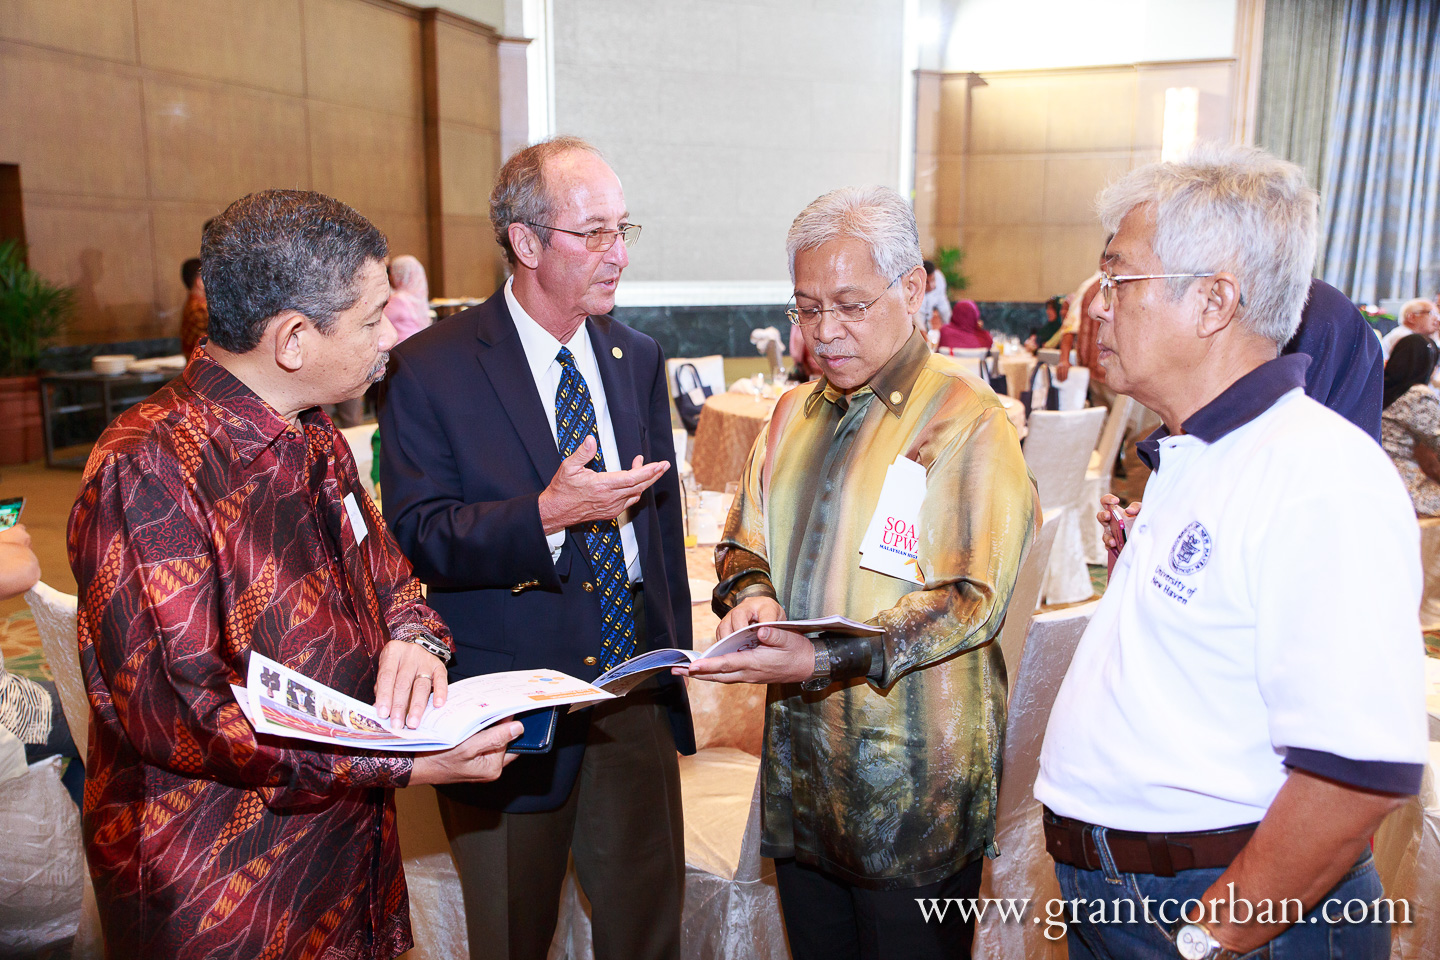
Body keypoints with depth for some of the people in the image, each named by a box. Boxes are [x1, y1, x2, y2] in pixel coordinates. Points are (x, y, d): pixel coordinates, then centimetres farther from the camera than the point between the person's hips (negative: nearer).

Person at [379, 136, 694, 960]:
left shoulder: (638, 358, 6)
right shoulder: (433, 369, -10)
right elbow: (417, 536, -15)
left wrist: (675, 660, 12)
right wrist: (546, 515, -30)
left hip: (636, 702, 4)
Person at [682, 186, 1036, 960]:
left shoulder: (969, 421, -10)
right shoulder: (795, 415, 10)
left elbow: (973, 598, -16)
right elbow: (743, 542, 15)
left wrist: (827, 661, -25)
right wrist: (751, 595, -9)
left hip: (913, 782, -5)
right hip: (799, 762, 6)